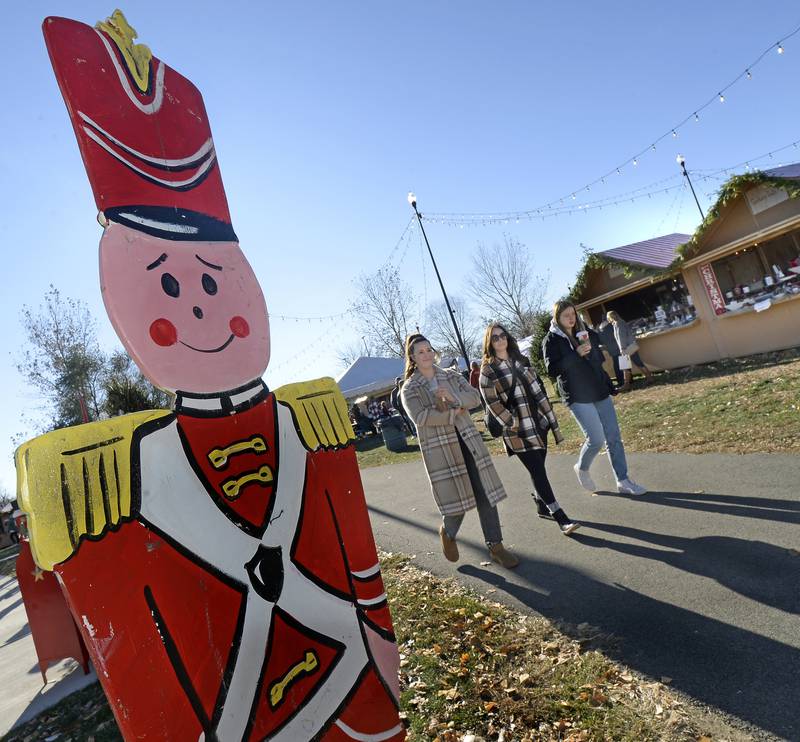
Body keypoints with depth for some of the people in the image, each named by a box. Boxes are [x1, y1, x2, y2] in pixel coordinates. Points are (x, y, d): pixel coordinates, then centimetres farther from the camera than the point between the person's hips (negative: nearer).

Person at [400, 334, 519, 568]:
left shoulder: (451, 376, 9)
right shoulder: (410, 388, -3)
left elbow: (475, 397, 0)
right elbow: (420, 418, -18)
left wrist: (453, 397, -18)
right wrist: (453, 414, -14)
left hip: (467, 440, 4)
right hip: (439, 449, -4)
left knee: (485, 493, 3)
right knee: (457, 497, -2)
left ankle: (495, 546, 16)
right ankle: (448, 532, 31)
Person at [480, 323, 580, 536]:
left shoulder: (520, 360, 12)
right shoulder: (488, 370, -7)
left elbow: (537, 388, 12)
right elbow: (492, 402, -10)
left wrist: (549, 415, 9)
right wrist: (512, 423, -13)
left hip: (538, 423, 6)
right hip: (519, 430, -6)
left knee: (538, 468, 14)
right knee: (537, 470, -7)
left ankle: (542, 506, 33)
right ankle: (561, 518, -3)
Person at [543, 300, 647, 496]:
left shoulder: (585, 333, 12)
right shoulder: (551, 341, -6)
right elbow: (552, 370, -17)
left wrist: (609, 385, 18)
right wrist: (576, 354, -24)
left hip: (600, 393, 6)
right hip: (578, 397, -6)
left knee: (614, 436, 4)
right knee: (596, 438, -10)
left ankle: (623, 481, 14)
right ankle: (582, 468, 18)